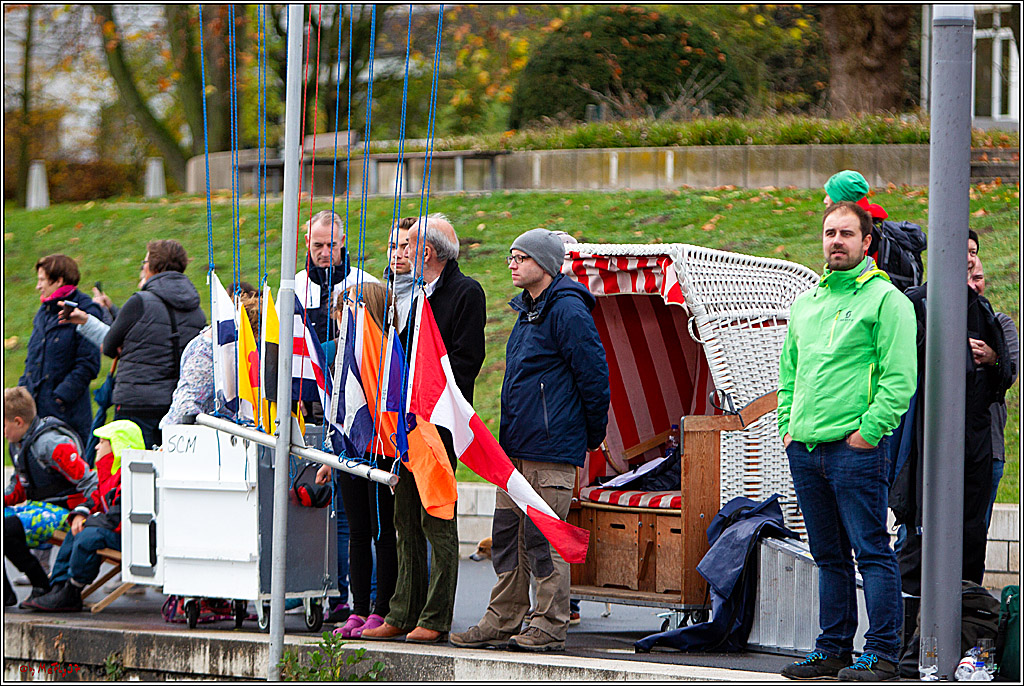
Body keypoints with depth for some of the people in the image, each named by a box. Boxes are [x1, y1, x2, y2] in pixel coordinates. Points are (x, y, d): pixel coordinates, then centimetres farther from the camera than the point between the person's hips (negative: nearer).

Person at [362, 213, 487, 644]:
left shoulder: (466, 293, -6)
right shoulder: (413, 294, 18)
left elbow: (464, 362, -13)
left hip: (439, 426, -8)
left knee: (436, 521, -5)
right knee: (406, 520, 9)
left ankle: (435, 620, -3)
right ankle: (403, 614, 14)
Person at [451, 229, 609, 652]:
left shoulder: (568, 312, -13)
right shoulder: (528, 311, 18)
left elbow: (594, 377, -13)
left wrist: (592, 436, -6)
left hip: (552, 448, -10)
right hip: (516, 445, 10)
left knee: (544, 537, -6)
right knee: (507, 534, 10)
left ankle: (549, 626, 0)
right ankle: (502, 621, 16)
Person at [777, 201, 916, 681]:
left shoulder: (885, 299, -4)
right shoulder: (805, 304, 18)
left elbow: (900, 377, -11)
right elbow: (788, 372, 26)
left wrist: (869, 430, -15)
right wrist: (787, 426, 13)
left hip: (856, 448, -7)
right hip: (804, 449, 7)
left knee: (871, 552, -6)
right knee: (828, 555, 12)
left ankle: (881, 653, -5)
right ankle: (832, 650, 17)